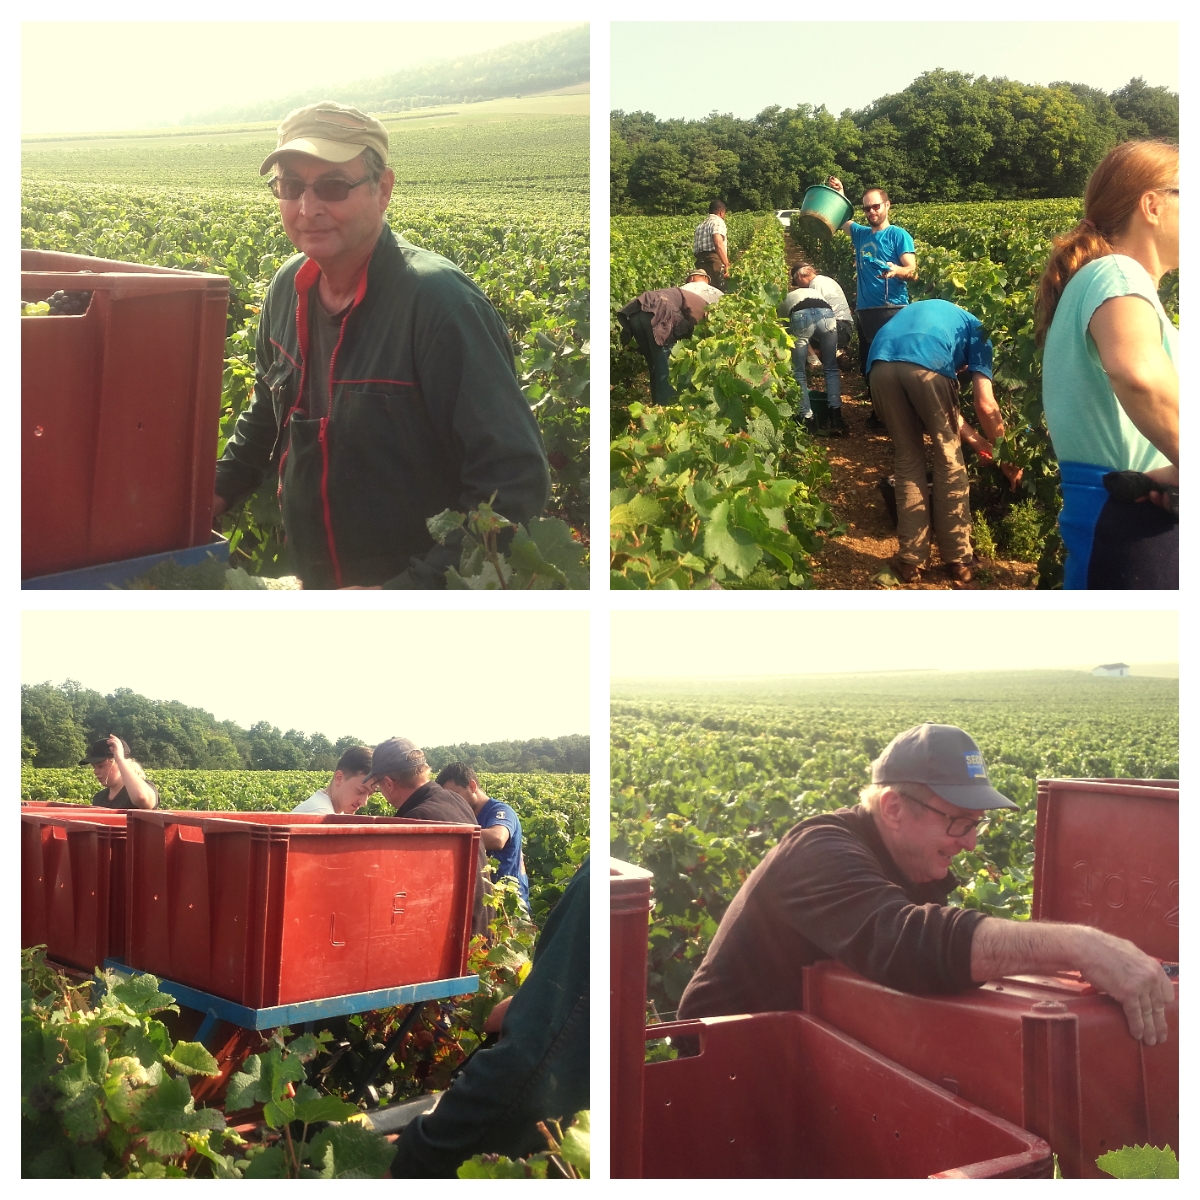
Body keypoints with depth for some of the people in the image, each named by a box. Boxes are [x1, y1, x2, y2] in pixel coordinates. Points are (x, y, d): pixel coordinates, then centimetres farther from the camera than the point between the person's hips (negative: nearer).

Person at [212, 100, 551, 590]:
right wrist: (219, 488, 9)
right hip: (311, 586, 7)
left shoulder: (438, 302, -26)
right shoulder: (287, 288, -2)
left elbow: (515, 481, -28)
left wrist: (412, 592, -30)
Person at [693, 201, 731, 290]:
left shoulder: (700, 225, 24)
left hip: (700, 261, 8)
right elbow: (718, 244, -19)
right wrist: (726, 265, -23)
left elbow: (694, 249, 19)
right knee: (718, 290, -10)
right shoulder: (718, 221, -2)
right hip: (714, 262, -8)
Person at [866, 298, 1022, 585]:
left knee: (908, 459, 19)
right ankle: (958, 560, 19)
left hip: (880, 365, 4)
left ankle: (911, 560, 18)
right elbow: (986, 405, 16)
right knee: (949, 460, 14)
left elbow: (937, 408, 43)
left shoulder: (917, 313, 44)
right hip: (926, 366, -4)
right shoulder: (976, 331, 29)